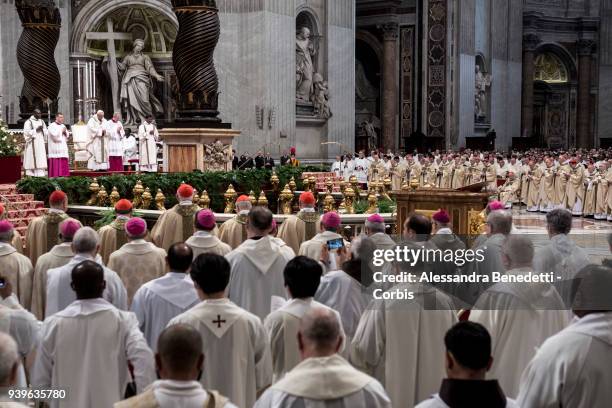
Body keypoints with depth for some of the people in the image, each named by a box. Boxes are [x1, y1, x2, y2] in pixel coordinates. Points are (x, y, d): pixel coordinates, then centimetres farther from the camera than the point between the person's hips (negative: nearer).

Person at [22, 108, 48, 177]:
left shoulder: (41, 121, 15)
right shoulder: (28, 122, -3)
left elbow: (46, 132, 15)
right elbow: (27, 132, -11)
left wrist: (42, 130, -7)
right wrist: (36, 130, -15)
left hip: (40, 143, 6)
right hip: (32, 144, -5)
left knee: (41, 160, 0)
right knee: (33, 160, -7)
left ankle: (40, 175, 2)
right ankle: (31, 175, -4)